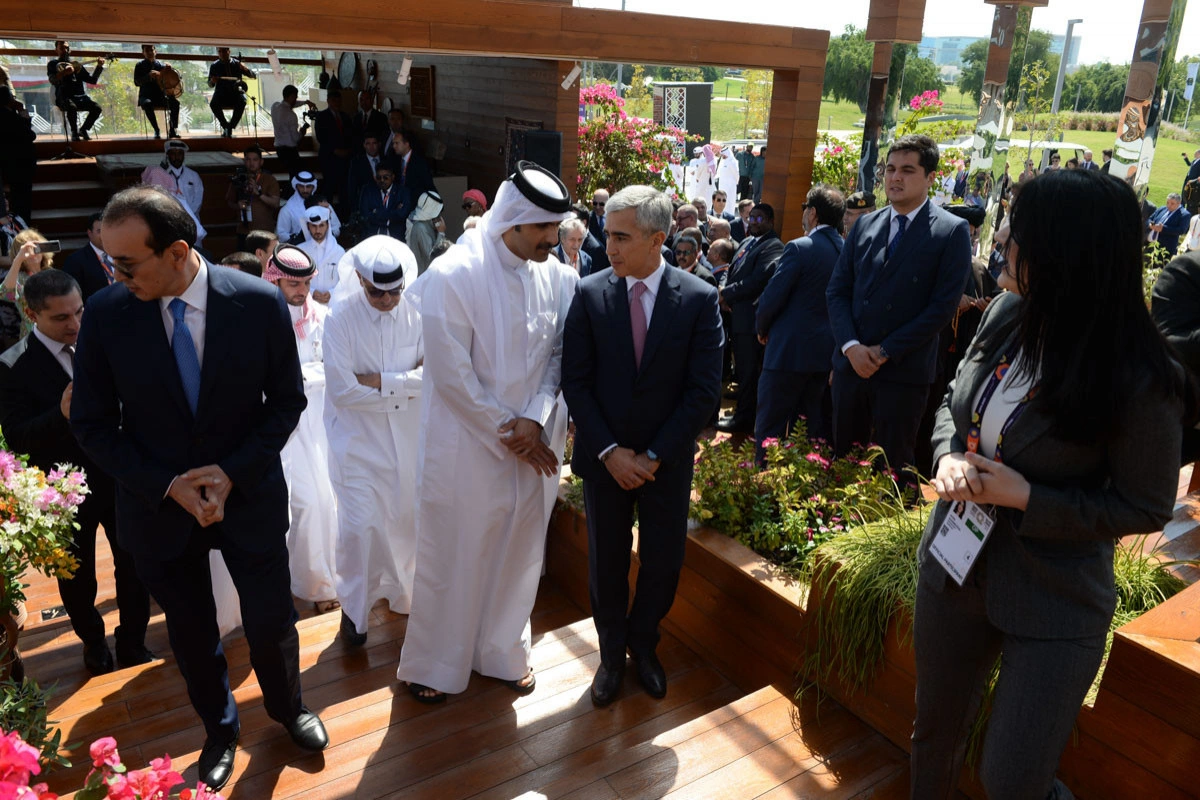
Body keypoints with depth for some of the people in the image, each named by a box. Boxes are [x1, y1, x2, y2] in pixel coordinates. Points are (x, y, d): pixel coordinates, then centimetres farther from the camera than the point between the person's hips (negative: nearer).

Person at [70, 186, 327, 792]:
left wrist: (232, 473, -16)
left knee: (271, 622, 13)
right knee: (191, 634, 18)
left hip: (250, 496, -1)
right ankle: (220, 730, 47)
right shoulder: (105, 315, -13)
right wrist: (168, 485, -15)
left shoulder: (260, 302, -16)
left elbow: (286, 401, -6)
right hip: (158, 506, 1)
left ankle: (287, 708, 46)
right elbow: (93, 424, -5)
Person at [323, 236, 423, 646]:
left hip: (408, 435, 3)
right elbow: (342, 390, -18)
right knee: (360, 526, -5)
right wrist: (405, 387, -13)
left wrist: (380, 381, -19)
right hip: (358, 437, -2)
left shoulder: (418, 312, -6)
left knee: (408, 520, 15)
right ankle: (354, 609, 19)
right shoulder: (341, 317, -12)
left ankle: (402, 593, 40)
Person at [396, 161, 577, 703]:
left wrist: (534, 420, -12)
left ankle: (502, 651, 40)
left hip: (529, 444, 5)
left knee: (517, 552, 18)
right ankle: (433, 663, 33)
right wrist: (505, 431, -13)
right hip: (465, 444, -4)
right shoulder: (453, 274, -17)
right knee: (452, 555, 11)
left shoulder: (557, 277, -3)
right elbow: (452, 375, -17)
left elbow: (558, 356, 3)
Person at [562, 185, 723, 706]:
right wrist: (609, 451, -12)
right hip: (604, 458, 1)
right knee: (606, 562, 12)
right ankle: (612, 653, 35)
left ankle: (642, 644, 38)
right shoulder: (589, 294, -6)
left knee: (664, 564, 11)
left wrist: (654, 456, -12)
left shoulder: (699, 299, -9)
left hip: (668, 460, 0)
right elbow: (575, 381, -5)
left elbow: (704, 391, -9)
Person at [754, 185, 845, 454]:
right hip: (826, 350, 7)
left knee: (770, 424, 1)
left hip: (789, 350, -7)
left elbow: (772, 297, -14)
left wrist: (762, 329, 4)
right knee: (816, 424, 16)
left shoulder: (800, 248, -14)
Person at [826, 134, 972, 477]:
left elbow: (943, 305, -10)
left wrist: (885, 352, -13)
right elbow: (836, 290, 7)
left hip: (903, 372, -4)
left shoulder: (952, 231, -4)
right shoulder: (864, 224, 10)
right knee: (843, 461, 12)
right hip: (851, 364, 4)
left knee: (893, 465, 6)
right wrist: (850, 345, -9)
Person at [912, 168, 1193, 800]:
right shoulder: (1008, 314, -5)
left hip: (1052, 603, -5)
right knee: (935, 733, 23)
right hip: (954, 566, 6)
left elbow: (1146, 507, -12)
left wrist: (1028, 499, -22)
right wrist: (949, 458, -11)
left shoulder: (1140, 380, -22)